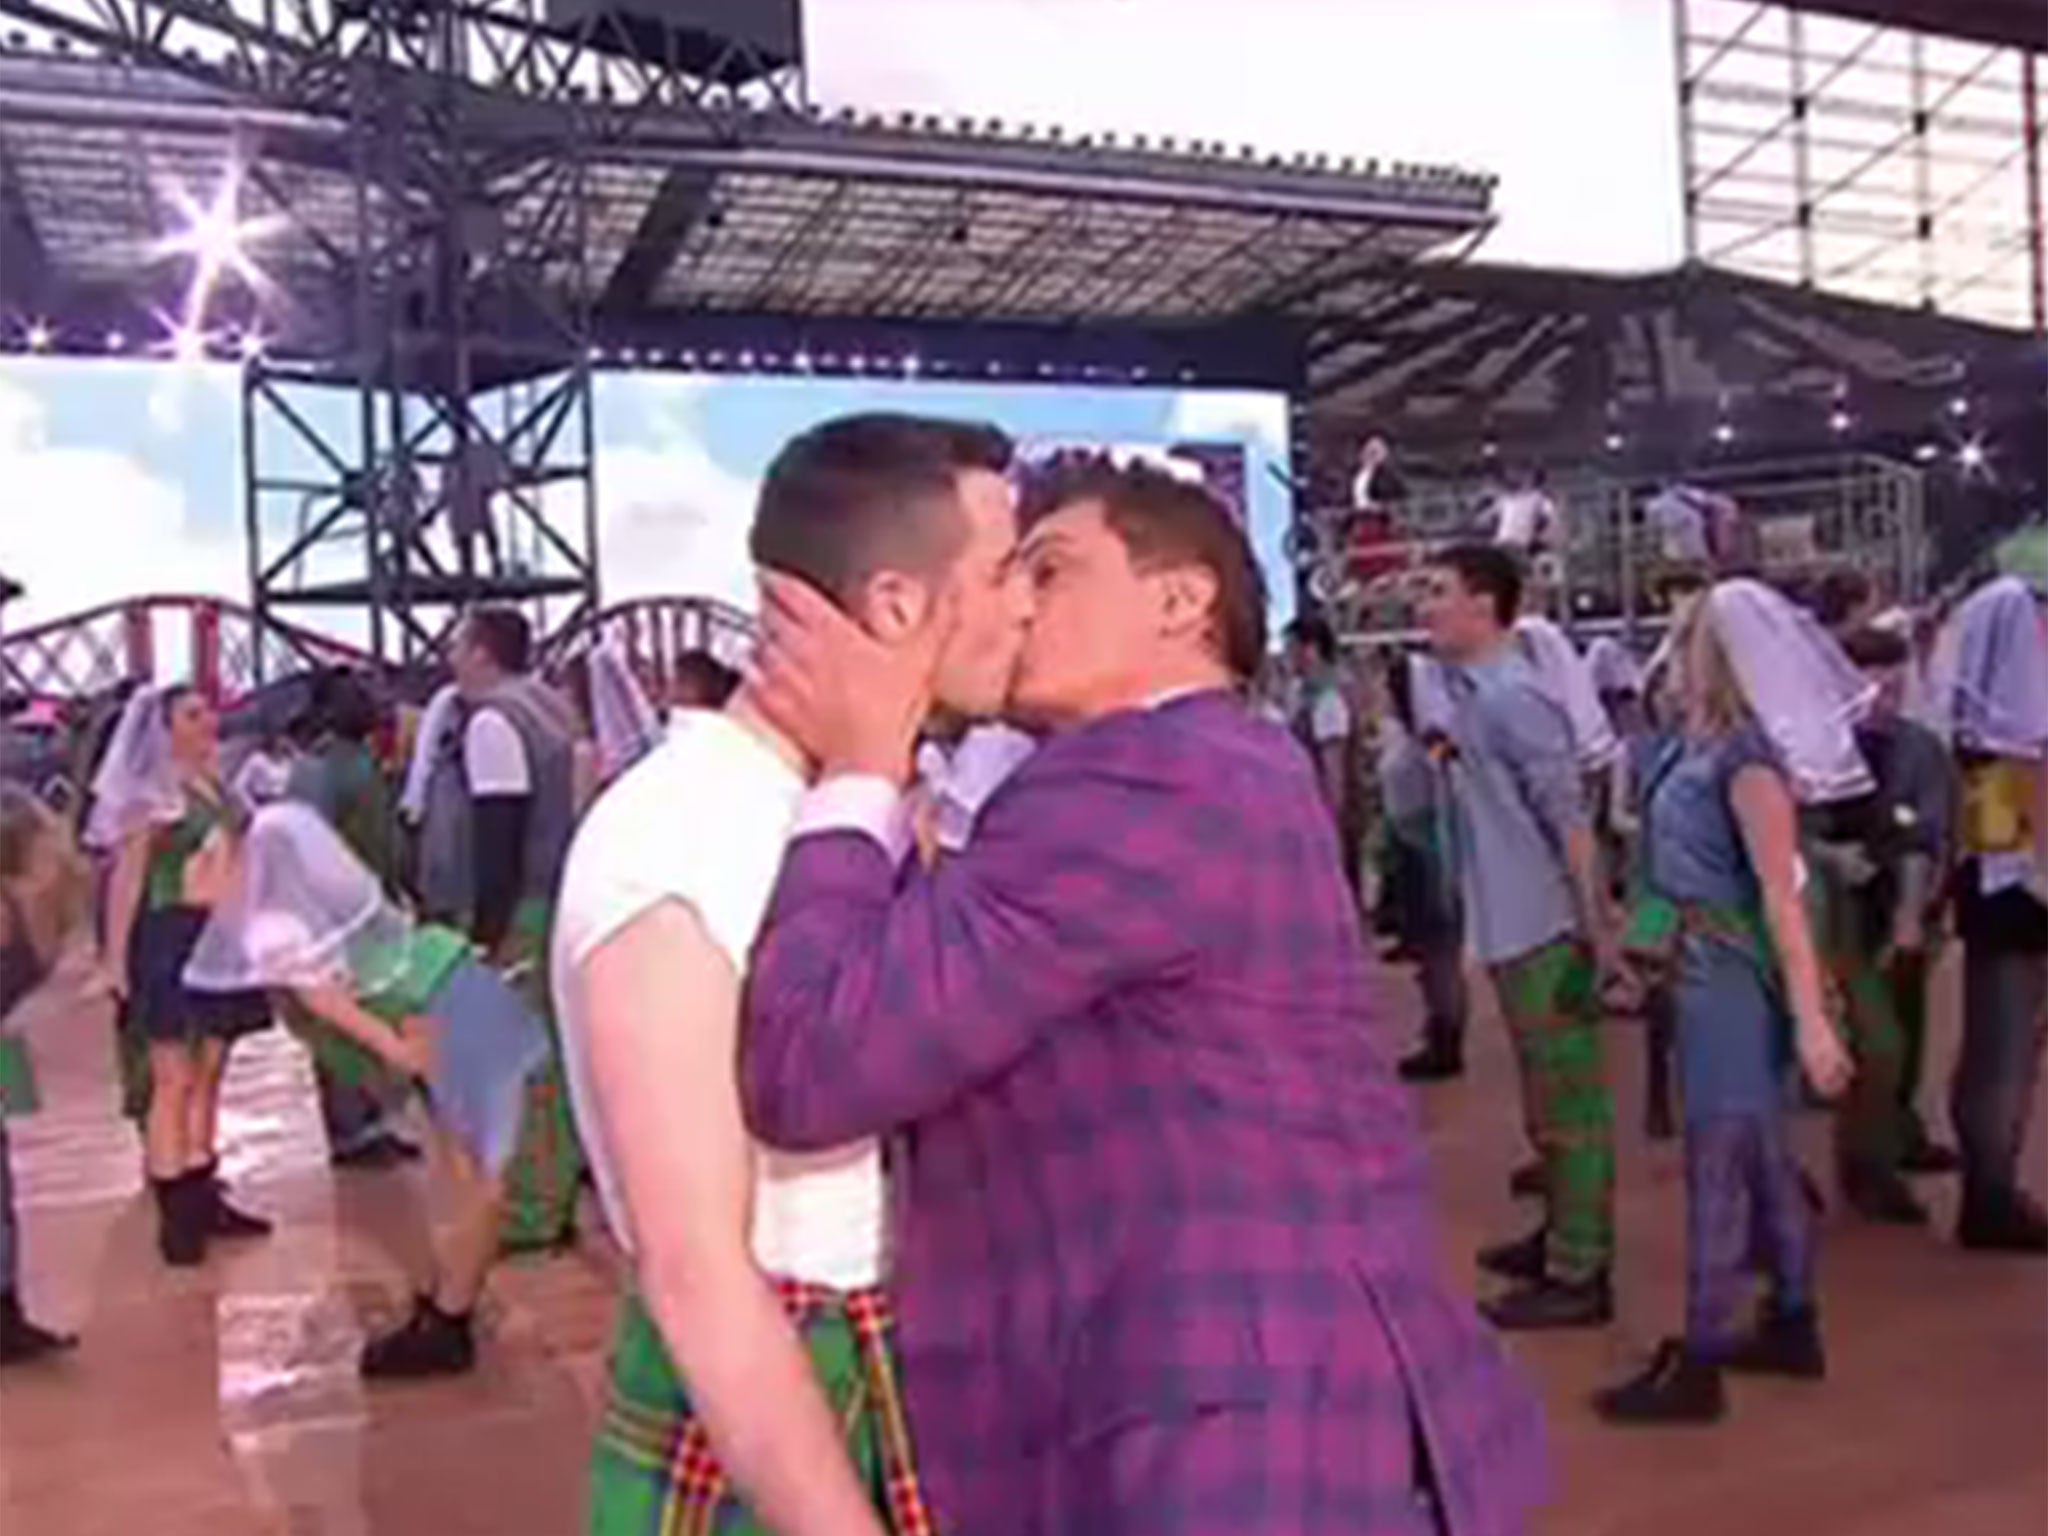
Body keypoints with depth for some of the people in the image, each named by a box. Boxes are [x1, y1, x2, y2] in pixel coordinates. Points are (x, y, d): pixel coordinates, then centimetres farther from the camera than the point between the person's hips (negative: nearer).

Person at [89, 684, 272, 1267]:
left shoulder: (216, 785, 12)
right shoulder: (150, 794, -8)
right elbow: (126, 878, -11)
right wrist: (114, 956, -15)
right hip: (172, 938, -7)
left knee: (208, 1074, 12)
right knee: (174, 1080, -3)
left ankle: (201, 1197, 21)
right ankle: (174, 1215, 3)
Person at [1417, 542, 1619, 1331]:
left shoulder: (1513, 698, -18)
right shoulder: (1469, 694, 10)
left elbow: (1569, 817, -21)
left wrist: (1597, 929, -21)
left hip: (1546, 931, -10)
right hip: (1512, 928, 10)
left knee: (1567, 1100, 1)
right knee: (1551, 1095, 20)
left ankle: (1579, 1274, 11)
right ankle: (1563, 1234, 34)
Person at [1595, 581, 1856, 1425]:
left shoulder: (1745, 761, -19)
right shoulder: (1698, 745, 5)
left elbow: (1782, 898, -20)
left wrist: (1811, 1021, -20)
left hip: (1734, 977, -9)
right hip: (1704, 971, 9)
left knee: (1718, 1165, -2)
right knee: (1763, 1156, 18)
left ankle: (1698, 1367, 8)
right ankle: (1793, 1328, 32)